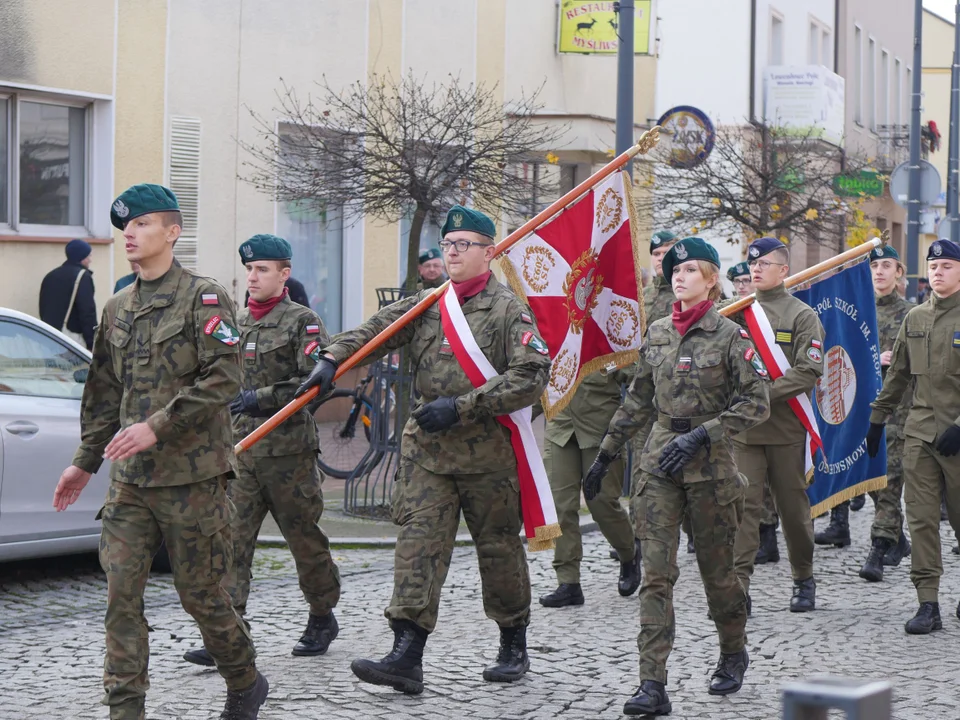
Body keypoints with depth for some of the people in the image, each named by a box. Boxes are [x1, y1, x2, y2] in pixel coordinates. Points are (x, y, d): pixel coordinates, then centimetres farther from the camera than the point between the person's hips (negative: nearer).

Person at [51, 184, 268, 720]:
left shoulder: (204, 298, -6)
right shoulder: (118, 309, 14)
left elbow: (224, 379, -16)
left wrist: (157, 426, -22)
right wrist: (85, 462, 20)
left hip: (192, 475, -6)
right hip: (130, 479, 6)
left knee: (201, 593, 4)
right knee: (122, 592, -2)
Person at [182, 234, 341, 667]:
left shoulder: (302, 321, -5)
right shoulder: (237, 322, 15)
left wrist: (263, 397, -19)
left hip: (288, 450, -5)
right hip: (240, 448, 5)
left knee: (304, 536, 7)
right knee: (232, 538, -5)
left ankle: (322, 618, 27)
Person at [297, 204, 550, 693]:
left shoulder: (509, 310, -4)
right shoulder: (424, 305, 12)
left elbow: (531, 376, -13)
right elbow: (374, 331, 3)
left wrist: (461, 406, -16)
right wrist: (332, 358, -17)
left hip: (488, 451, -4)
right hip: (426, 450, 4)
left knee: (499, 548, 8)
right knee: (418, 543, -6)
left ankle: (514, 647, 25)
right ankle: (406, 657, -11)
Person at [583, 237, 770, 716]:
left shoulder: (729, 336, -6)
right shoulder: (657, 334, 8)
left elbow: (756, 403, -9)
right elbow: (638, 401, 17)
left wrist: (700, 435, -17)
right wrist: (605, 455, 18)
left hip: (710, 463, -3)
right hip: (659, 463, 3)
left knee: (716, 568, 10)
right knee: (656, 573, -6)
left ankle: (733, 653, 37)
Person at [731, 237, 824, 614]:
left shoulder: (802, 315, -1)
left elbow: (808, 372, -10)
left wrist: (765, 393, -18)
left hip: (786, 427, -2)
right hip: (742, 426, 2)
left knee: (793, 505, 8)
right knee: (743, 505, -7)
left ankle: (804, 580, 24)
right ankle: (738, 585, -9)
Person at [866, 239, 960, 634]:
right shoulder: (915, 318, 10)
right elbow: (898, 374, 18)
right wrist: (877, 419, 18)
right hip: (919, 433, 4)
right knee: (921, 519, -2)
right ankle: (928, 603, -1)